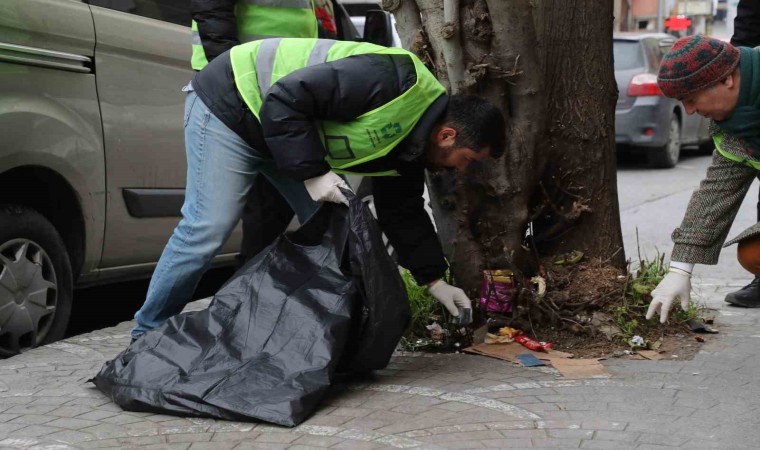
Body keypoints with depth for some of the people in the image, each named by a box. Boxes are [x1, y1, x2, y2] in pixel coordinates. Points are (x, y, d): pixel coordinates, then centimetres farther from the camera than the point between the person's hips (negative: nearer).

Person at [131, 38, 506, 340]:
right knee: (209, 227, -12)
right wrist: (312, 172, -29)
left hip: (288, 130, 9)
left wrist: (435, 280, 8)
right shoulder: (393, 82, -31)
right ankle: (149, 333, 3)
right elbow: (285, 99, -32)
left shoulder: (410, 142, 0)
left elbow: (403, 212, 10)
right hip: (231, 105, -9)